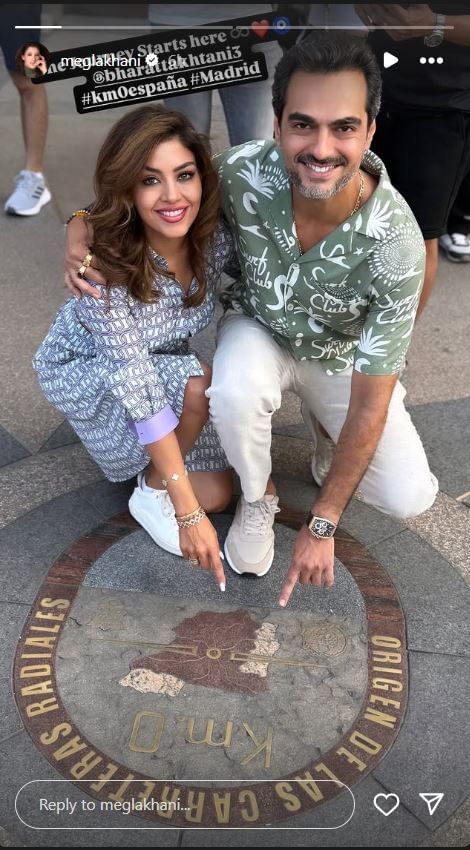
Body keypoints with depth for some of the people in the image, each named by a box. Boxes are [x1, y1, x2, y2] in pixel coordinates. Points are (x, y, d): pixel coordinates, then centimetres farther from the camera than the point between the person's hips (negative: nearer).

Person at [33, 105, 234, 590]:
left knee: (216, 493, -3)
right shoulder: (105, 270, -36)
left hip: (165, 362, 5)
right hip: (84, 371, -4)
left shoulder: (215, 237, -23)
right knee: (201, 385, -33)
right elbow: (142, 394, -37)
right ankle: (151, 493, -7)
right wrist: (188, 512, -35)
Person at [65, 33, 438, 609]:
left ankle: (322, 431, 18)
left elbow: (372, 403, -29)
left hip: (342, 357, 0)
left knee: (408, 496, -14)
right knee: (235, 391, -36)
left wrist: (321, 527, -25)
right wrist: (84, 227, -26)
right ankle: (257, 498, -2)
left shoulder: (396, 244, -34)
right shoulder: (244, 171, -29)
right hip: (258, 329, 1)